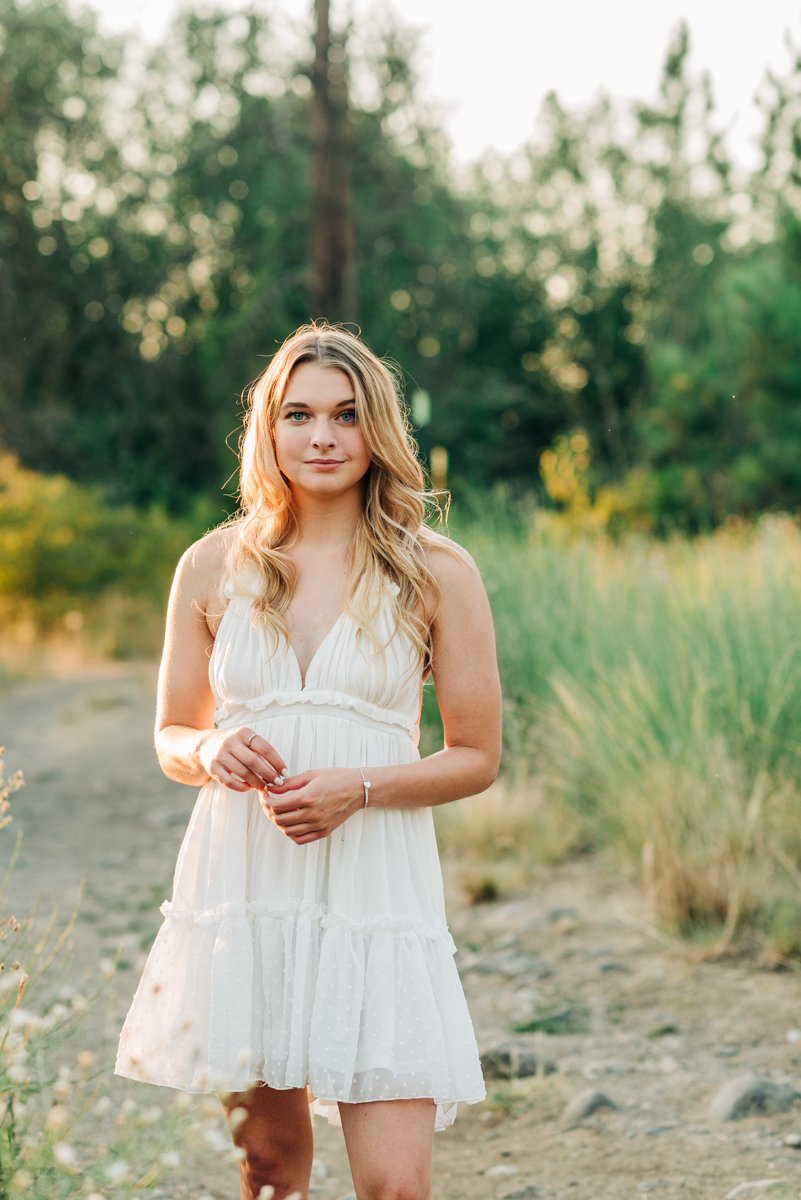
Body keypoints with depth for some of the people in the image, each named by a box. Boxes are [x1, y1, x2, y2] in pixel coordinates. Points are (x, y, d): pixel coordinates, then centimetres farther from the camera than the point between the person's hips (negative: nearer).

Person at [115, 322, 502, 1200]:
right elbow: (170, 737, 14)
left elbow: (477, 757, 3)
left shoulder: (436, 574, 0)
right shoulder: (213, 566, 5)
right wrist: (213, 751, -9)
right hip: (241, 887, 2)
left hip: (376, 894, -2)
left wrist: (359, 789, -14)